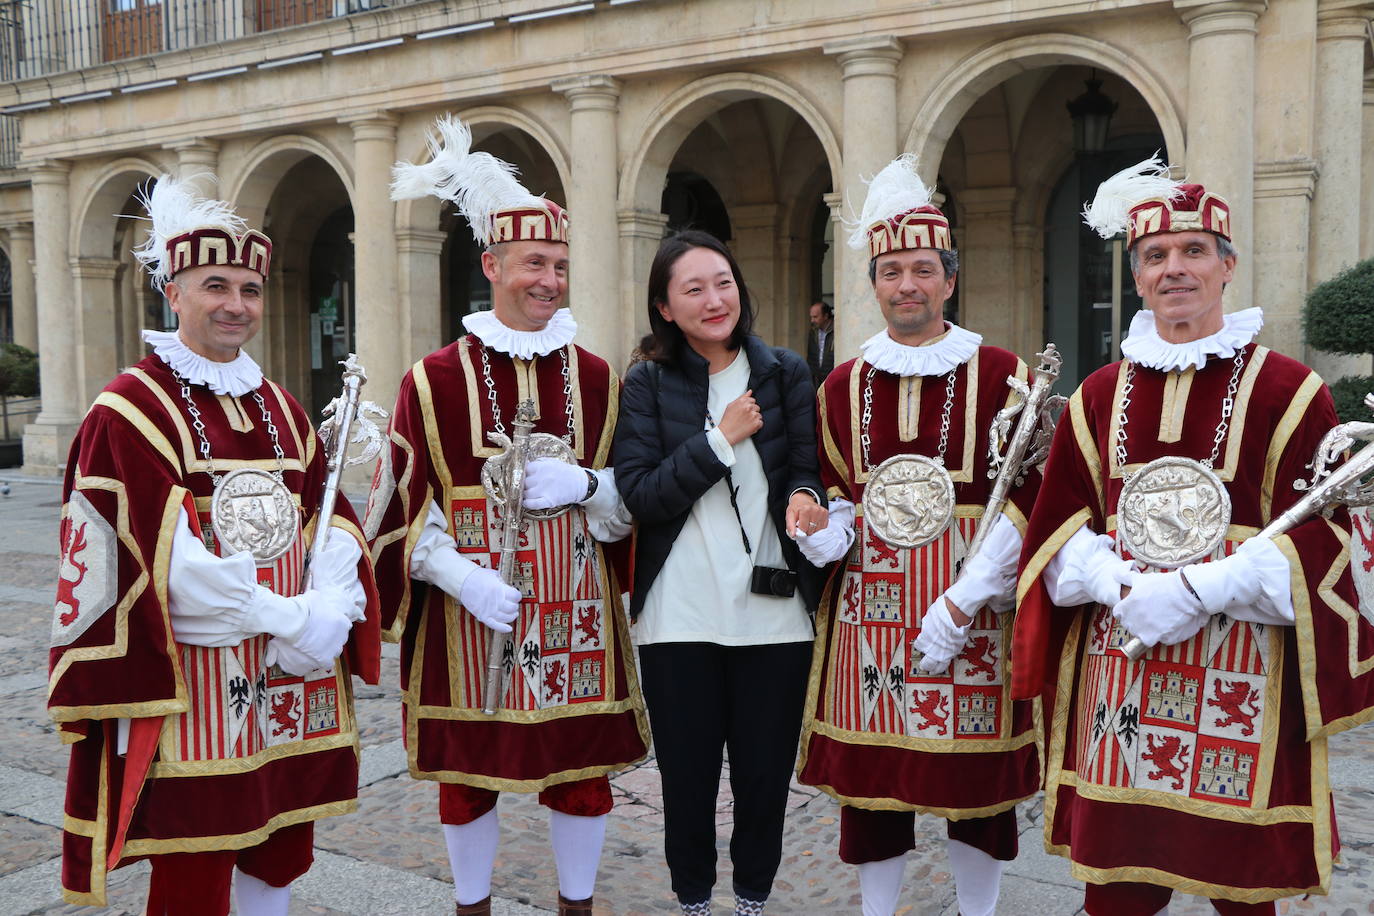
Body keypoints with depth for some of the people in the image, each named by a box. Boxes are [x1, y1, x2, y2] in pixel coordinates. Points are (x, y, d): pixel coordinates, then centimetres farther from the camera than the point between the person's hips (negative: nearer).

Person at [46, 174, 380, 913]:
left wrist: (329, 609, -14)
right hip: (189, 681, -6)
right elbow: (171, 556, -16)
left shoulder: (279, 408, 12)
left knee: (281, 852, 15)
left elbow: (333, 520, 5)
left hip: (291, 676, 6)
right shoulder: (130, 409, -7)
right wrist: (292, 618, -17)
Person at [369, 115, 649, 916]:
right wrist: (461, 576, -18)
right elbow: (401, 512, -4)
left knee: (584, 769, 11)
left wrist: (582, 484, -15)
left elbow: (630, 506, 6)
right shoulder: (434, 380, -4)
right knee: (467, 776, 11)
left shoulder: (597, 379, 3)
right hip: (467, 615, -2)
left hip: (576, 612, 2)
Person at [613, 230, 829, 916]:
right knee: (688, 775, 10)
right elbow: (638, 494, -8)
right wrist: (720, 439, -14)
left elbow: (808, 468, 6)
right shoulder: (647, 385, 1)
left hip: (774, 611, 1)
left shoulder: (784, 373, 5)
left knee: (765, 772, 11)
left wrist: (802, 495, -17)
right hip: (679, 618, -1)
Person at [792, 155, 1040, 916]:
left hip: (973, 605, -2)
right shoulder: (843, 385, 7)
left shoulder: (1000, 375, -4)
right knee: (869, 770, 9)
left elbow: (1027, 498, -8)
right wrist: (824, 531, -10)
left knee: (978, 775, 9)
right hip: (868, 604, 3)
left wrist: (960, 602, -15)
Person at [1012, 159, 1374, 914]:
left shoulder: (1288, 391, -1)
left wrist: (1195, 590, -18)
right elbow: (1061, 530, 7)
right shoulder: (1098, 396, 9)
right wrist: (1123, 587, -12)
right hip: (1117, 668, 3)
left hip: (1242, 675, -2)